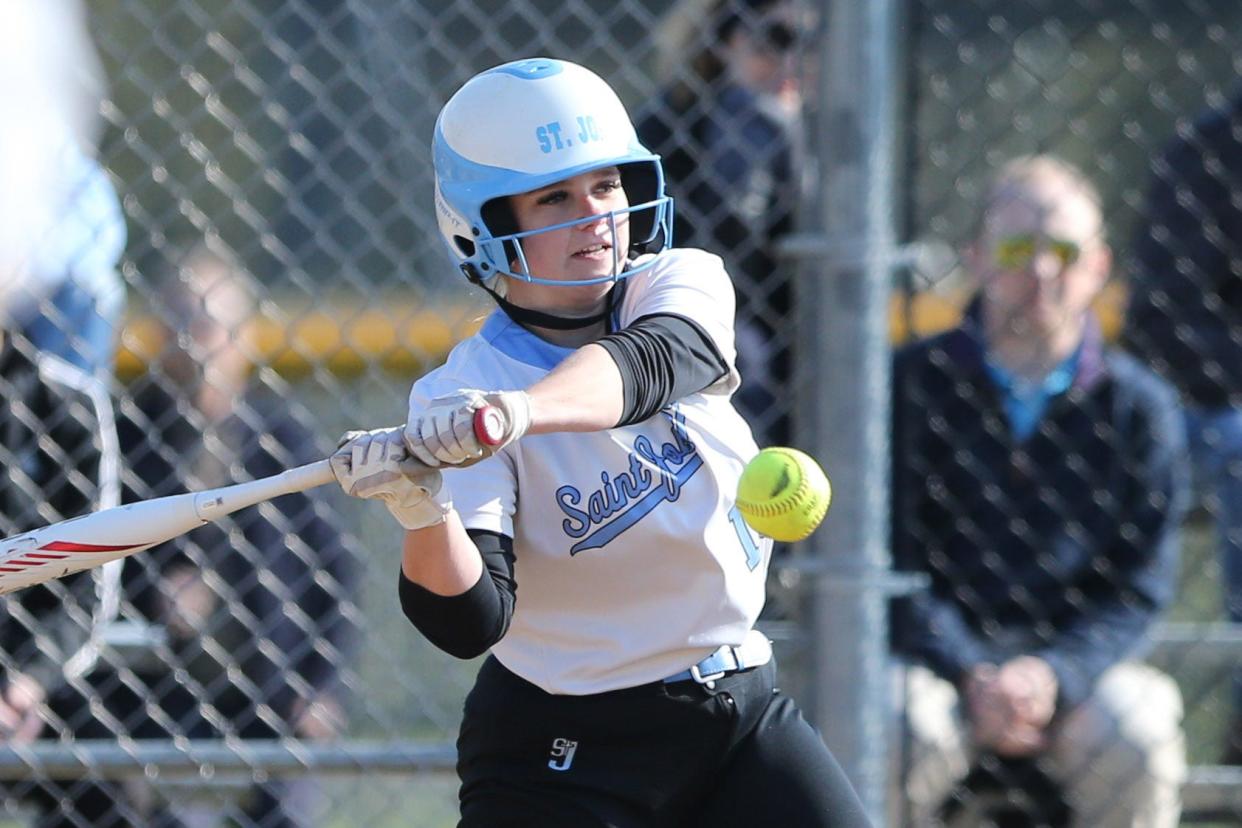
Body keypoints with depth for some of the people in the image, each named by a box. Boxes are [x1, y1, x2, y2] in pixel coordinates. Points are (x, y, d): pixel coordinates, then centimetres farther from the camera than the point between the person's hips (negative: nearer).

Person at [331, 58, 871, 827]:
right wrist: (424, 514, -44)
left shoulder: (685, 284, -5)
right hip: (561, 754, -4)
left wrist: (514, 412, -49)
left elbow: (648, 366, -30)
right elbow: (470, 624, -24)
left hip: (741, 713, 4)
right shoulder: (461, 390, -15)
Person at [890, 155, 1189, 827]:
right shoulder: (914, 384, 2)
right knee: (910, 732, -34)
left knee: (1136, 733, -31)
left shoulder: (1138, 406, 5)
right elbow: (894, 565, -3)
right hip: (941, 658, -1)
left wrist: (1053, 674, -19)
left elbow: (1140, 590, 1)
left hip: (1078, 663, 1)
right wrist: (973, 677, -19)